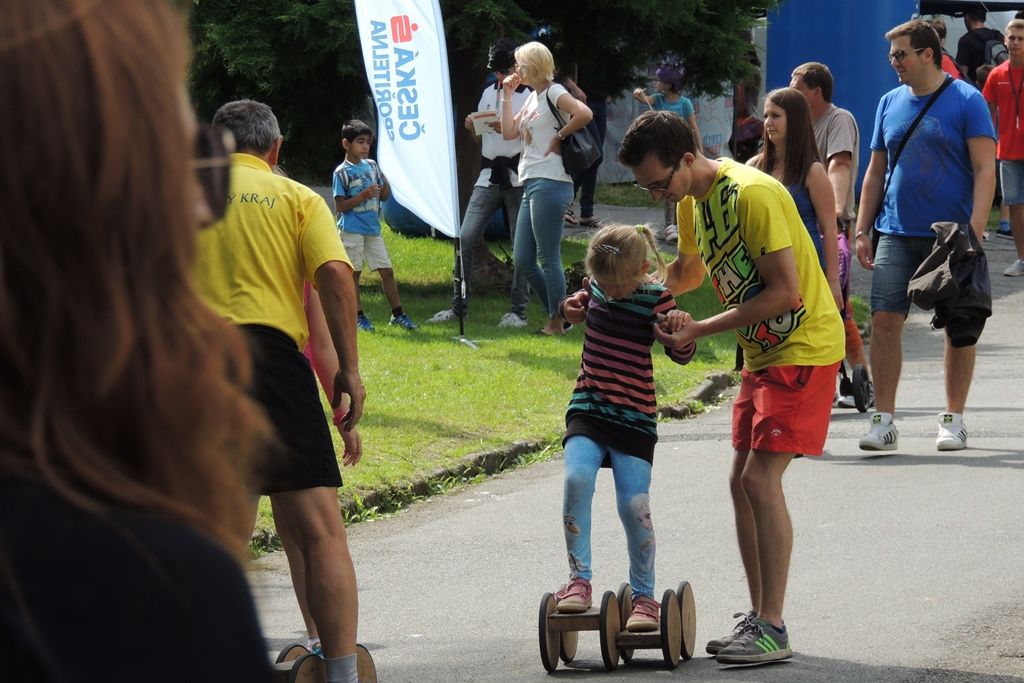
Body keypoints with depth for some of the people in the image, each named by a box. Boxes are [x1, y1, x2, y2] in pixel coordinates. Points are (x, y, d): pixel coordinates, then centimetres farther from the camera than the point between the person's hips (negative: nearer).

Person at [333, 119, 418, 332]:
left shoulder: (372, 166, 9)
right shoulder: (342, 172, -8)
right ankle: (358, 316, 7)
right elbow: (339, 206, -11)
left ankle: (397, 314, 10)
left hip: (372, 228, 5)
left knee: (386, 270, 5)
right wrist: (363, 196, -21)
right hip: (352, 229, -5)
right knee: (353, 272, 0)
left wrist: (385, 184, -8)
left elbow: (384, 196, 14)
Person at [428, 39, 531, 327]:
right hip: (489, 176, 5)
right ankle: (458, 305, 3)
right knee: (465, 238, -3)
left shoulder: (530, 95, -2)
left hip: (518, 178, -5)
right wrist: (472, 127, 1)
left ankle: (519, 310, 4)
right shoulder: (489, 92, 16)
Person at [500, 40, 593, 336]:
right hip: (531, 186, 10)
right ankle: (557, 316, 16)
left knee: (549, 257, -6)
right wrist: (507, 95, 15)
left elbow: (584, 114, -24)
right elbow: (509, 132, 16)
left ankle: (558, 323, 1)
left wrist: (559, 137, -14)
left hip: (549, 185, -10)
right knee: (523, 261, 9)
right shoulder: (532, 97, 19)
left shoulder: (553, 92, -8)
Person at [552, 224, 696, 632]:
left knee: (635, 504, -10)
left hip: (634, 415, -3)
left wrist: (680, 328, -30)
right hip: (589, 409, 3)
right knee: (577, 477, -22)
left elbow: (682, 355, -9)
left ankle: (644, 596, 5)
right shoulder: (597, 284, 5)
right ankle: (579, 580, -17)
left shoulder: (656, 298, -9)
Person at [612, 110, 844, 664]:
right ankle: (757, 617, 14)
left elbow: (785, 291, -24)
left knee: (761, 477, -15)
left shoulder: (751, 194, -23)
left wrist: (700, 331, -20)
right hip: (762, 353, 10)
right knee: (742, 481, 7)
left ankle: (772, 630, -14)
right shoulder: (696, 199, 6)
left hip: (804, 348, -9)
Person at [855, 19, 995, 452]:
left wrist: (975, 232, -18)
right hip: (896, 233, 4)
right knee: (884, 320, -5)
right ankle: (883, 422, -1)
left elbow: (985, 169, -9)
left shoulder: (966, 101, -5)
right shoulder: (890, 103, 11)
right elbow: (875, 172, 16)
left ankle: (953, 420, 13)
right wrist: (861, 231, 9)